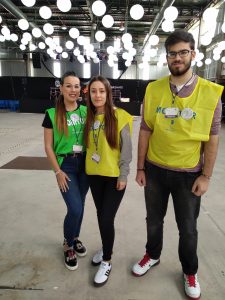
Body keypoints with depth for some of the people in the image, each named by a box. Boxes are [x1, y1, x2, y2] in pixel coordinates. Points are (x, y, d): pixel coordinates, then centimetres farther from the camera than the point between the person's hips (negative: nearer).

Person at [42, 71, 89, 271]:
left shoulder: (86, 111, 1)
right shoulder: (52, 114, -8)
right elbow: (48, 146, -5)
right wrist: (58, 171, -8)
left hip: (85, 163, 4)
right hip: (65, 164, -3)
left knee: (79, 206, 14)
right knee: (75, 208, -8)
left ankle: (75, 238, 40)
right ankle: (68, 245, 21)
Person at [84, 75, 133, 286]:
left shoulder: (120, 117, -12)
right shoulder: (89, 117, 5)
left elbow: (126, 149, -12)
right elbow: (89, 145, 10)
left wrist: (123, 176, -12)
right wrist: (89, 166, 7)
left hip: (114, 175, -5)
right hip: (94, 174, 5)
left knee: (107, 218, -2)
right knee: (101, 215, 18)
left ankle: (107, 261, 21)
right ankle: (105, 248, 42)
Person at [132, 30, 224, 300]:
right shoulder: (153, 90, -4)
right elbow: (145, 131, 0)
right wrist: (140, 168, 1)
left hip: (189, 174, -1)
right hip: (155, 170, 2)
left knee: (188, 228, 16)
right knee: (154, 220, 20)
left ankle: (189, 272, 43)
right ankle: (152, 256, 49)